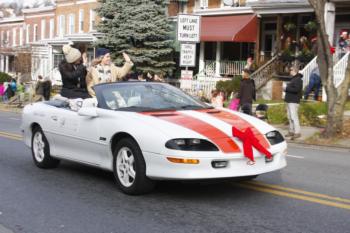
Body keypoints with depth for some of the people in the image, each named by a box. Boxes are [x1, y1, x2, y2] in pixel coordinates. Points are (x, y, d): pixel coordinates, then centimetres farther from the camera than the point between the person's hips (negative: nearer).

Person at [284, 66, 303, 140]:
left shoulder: (298, 79, -13)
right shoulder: (293, 79, 20)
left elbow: (296, 89, -24)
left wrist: (287, 88, -16)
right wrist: (287, 88, 10)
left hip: (293, 101, -11)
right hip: (289, 101, 11)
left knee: (294, 117, -13)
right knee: (290, 117, 13)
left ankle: (297, 132, -13)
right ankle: (291, 131, 20)